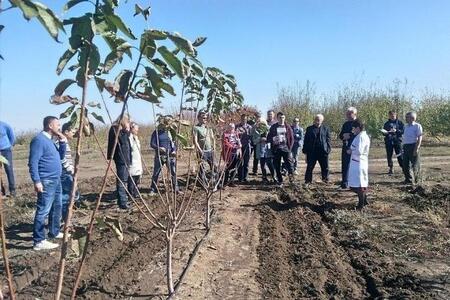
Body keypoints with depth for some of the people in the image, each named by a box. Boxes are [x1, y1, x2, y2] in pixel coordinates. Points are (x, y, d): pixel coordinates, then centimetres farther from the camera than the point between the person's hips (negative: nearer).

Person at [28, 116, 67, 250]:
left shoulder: (50, 140, 14)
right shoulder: (39, 140, -15)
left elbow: (61, 156, 20)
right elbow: (33, 162, -20)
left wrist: (62, 142, 5)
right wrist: (37, 181, -24)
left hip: (56, 180, 10)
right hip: (46, 181, -10)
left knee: (57, 207, 18)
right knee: (43, 211, -7)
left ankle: (54, 232, 31)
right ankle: (39, 241, -3)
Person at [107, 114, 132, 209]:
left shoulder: (121, 130, 18)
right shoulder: (115, 129, -10)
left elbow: (126, 144, 19)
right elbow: (122, 141, -21)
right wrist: (127, 131, -14)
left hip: (125, 159, 10)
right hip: (121, 159, -10)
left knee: (123, 180, 15)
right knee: (122, 180, -10)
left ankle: (123, 199, 23)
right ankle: (122, 202, -10)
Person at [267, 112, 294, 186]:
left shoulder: (288, 127, 8)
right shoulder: (273, 127, 8)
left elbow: (292, 138, 8)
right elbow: (268, 138, 7)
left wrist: (290, 148, -2)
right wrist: (273, 139, -16)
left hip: (286, 148, -1)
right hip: (276, 149, 1)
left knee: (289, 163, -16)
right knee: (277, 166, 4)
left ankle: (291, 174, 3)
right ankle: (280, 181, 14)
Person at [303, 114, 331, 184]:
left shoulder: (326, 128, 8)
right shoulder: (309, 129, 7)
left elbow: (328, 140, 7)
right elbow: (306, 141, 7)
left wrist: (328, 150, -4)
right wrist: (305, 153, 2)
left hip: (323, 152, 0)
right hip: (312, 152, 0)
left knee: (325, 168, 6)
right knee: (309, 168, 4)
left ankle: (325, 179, 19)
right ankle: (308, 181, 12)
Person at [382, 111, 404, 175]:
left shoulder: (399, 122, 6)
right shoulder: (387, 123, 13)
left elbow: (403, 131, -1)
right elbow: (383, 132, 16)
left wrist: (396, 130, -16)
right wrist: (385, 132, -7)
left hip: (397, 141, -2)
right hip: (388, 141, 3)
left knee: (399, 155, -6)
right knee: (389, 155, 2)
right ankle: (391, 169, 9)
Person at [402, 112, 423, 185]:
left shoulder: (417, 126, -7)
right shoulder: (406, 126, 15)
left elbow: (419, 138, -12)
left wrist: (416, 149, -19)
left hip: (413, 146, -7)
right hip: (405, 146, 7)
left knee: (415, 165, 1)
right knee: (405, 164, 7)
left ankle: (416, 180, 11)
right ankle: (408, 179, 18)